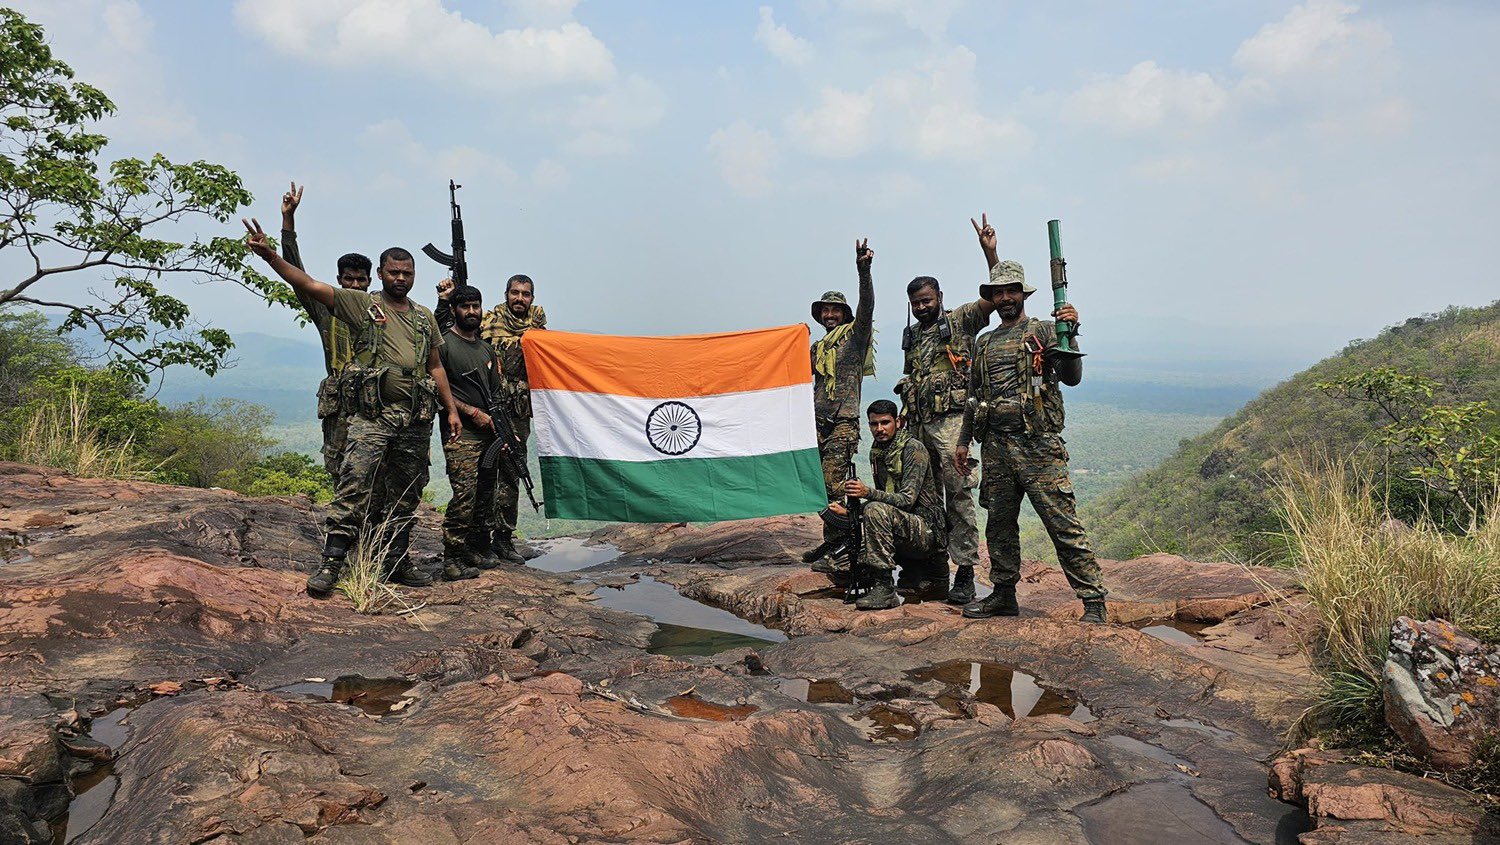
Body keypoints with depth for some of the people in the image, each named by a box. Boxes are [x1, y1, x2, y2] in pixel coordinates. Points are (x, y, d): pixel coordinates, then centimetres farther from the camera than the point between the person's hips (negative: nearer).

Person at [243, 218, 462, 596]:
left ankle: (397, 562, 20)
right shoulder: (362, 305, 4)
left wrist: (451, 409, 14)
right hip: (372, 415, -4)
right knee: (354, 485, -13)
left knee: (404, 495, 10)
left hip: (416, 420, 4)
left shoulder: (425, 318, 17)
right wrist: (270, 255, -19)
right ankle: (331, 562, -9)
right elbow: (310, 285, -6)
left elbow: (436, 367, 21)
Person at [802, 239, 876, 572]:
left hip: (843, 422, -7)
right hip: (820, 422, 7)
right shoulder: (819, 347, 21)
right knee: (823, 485, 9)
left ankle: (839, 553, -12)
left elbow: (867, 307, -16)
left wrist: (863, 272, -30)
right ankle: (831, 543, 19)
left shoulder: (855, 335, 1)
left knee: (832, 486, -14)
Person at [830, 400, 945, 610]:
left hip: (926, 530, -8)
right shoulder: (876, 452, 12)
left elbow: (907, 499, -23)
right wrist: (850, 511, 6)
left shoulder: (913, 449, -13)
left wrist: (868, 492, -36)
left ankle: (885, 587, -29)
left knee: (876, 510, -33)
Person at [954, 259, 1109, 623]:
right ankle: (1004, 594, 24)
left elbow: (1072, 377, -9)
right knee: (999, 524, 12)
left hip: (1038, 446, -5)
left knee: (1064, 525, -7)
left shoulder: (1044, 331, 3)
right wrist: (963, 441, 21)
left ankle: (1094, 600, -1)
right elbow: (974, 397, 24)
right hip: (995, 449, 6)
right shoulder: (985, 343, 19)